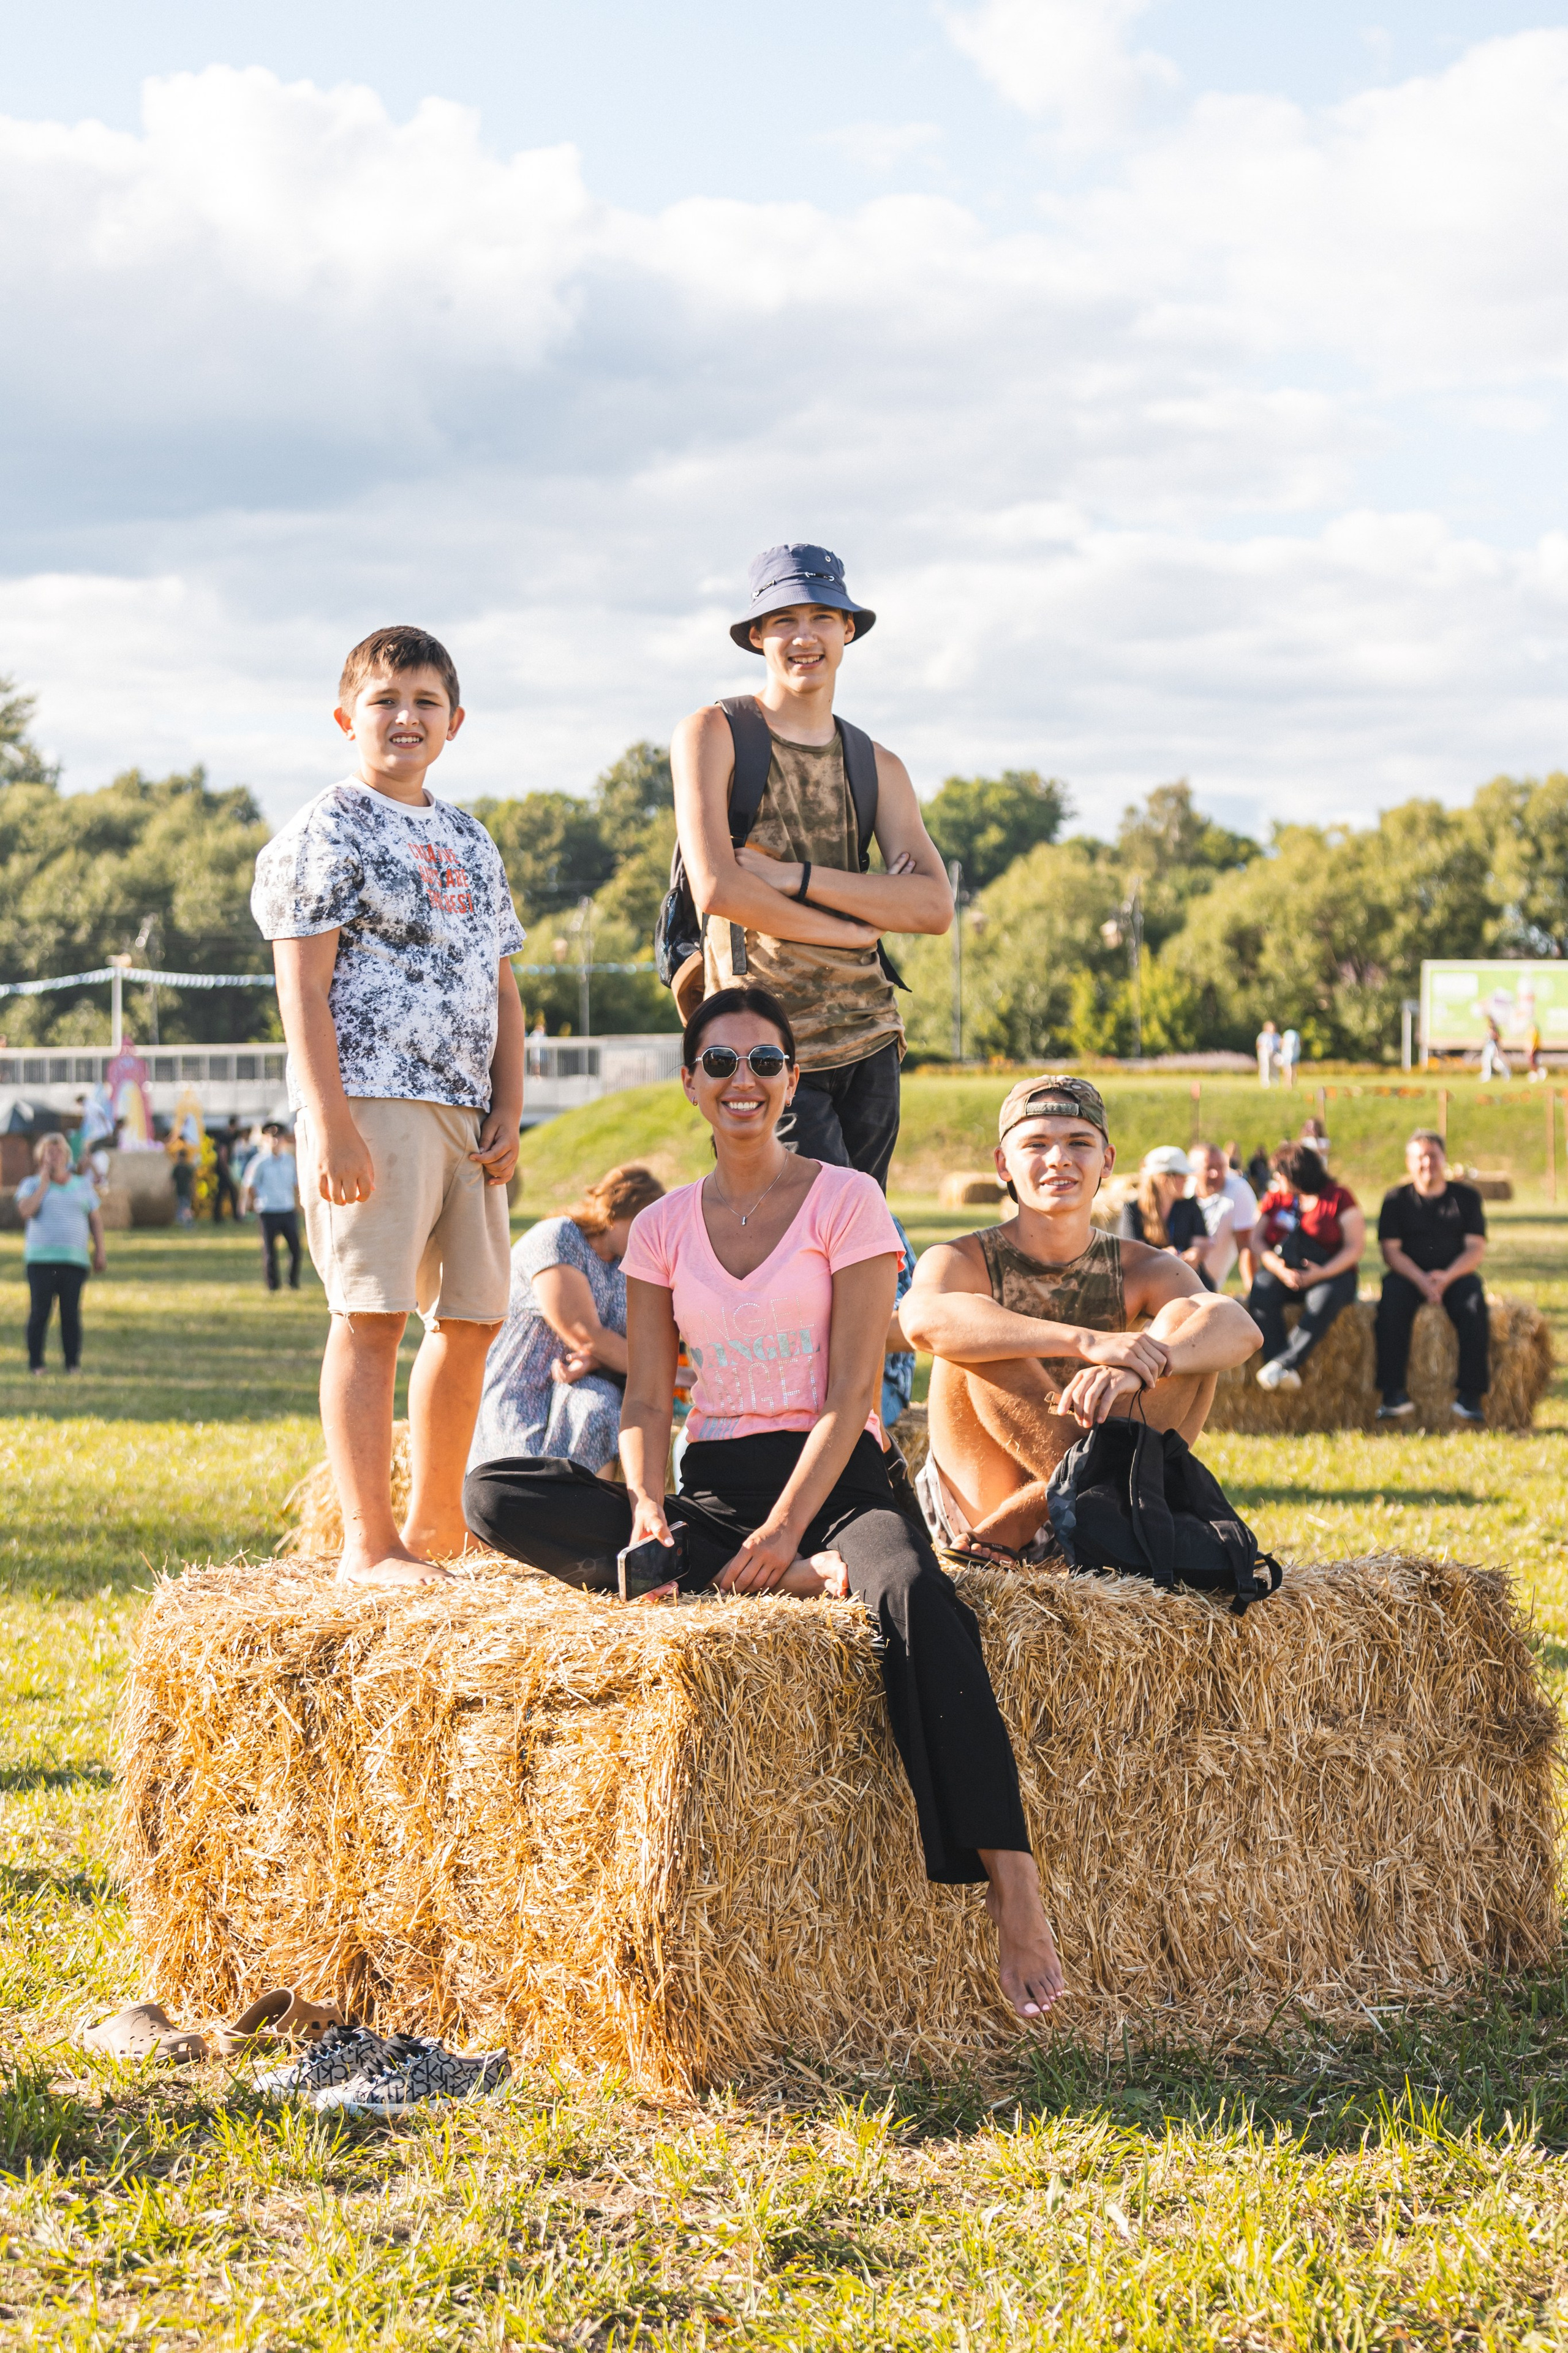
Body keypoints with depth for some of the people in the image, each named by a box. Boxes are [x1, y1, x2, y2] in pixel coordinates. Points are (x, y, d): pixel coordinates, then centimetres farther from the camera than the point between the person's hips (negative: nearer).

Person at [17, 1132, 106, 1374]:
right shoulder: (31, 1185, 9)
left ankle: (73, 1364, 3)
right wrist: (45, 1182, -6)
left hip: (74, 1262, 1)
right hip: (40, 1261, -1)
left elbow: (96, 1220, 16)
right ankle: (35, 1364, 1)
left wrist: (99, 1252, 6)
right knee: (40, 1312, -6)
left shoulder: (83, 1186, 15)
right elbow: (26, 1211, -11)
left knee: (71, 1313, -3)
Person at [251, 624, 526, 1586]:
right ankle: (368, 1542, -6)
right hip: (373, 1101, -7)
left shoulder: (473, 842, 19)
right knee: (373, 1315, -9)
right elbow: (303, 990, -9)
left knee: (472, 1316, 9)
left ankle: (436, 1524, 21)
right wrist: (333, 1127, -17)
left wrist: (508, 1112, 7)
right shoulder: (326, 833, -2)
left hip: (465, 1111, 7)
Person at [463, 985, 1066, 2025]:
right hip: (713, 1488, 4)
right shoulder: (664, 1228, 12)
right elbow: (648, 1404, 7)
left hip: (832, 1477, -4)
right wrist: (649, 1508, -15)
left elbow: (850, 1397, -8)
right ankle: (794, 1583, -25)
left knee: (916, 1598, -39)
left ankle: (1015, 1896, -42)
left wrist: (784, 1529, -21)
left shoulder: (846, 1201, 0)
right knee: (496, 1498, -20)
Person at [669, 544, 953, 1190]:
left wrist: (795, 876, -12)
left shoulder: (879, 768, 13)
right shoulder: (712, 736, -1)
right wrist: (852, 927, -6)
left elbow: (934, 907, -2)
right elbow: (717, 889, -15)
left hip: (869, 1038, 5)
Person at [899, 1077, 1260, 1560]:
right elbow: (924, 1319, -31)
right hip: (978, 1507, -2)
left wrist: (1139, 1368, -40)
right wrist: (1086, 1342, -41)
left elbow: (1240, 1329, -18)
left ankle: (1021, 1520, -28)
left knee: (1187, 1319, -16)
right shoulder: (965, 1262, -4)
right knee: (977, 1333, -22)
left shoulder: (1140, 1269, 4)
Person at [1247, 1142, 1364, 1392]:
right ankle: (1287, 1372, -40)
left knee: (1324, 1300, -38)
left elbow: (1356, 1246, -5)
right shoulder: (1274, 1198, 15)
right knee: (1260, 1295, -31)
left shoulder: (1339, 1197, 2)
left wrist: (1322, 1274, -19)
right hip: (1282, 1271, 3)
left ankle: (1283, 1363, -41)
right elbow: (1257, 1241, 6)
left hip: (1330, 1274, -3)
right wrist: (1279, 1270, -14)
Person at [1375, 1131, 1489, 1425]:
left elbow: (1476, 1249, 0)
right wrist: (1420, 1279, -20)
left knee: (1474, 1304, -33)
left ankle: (1470, 1396, -32)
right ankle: (1393, 1395, -33)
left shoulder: (1466, 1197, 7)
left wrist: (1447, 1276, -19)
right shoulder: (1396, 1200, 6)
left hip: (1455, 1275, 0)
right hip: (1410, 1275, 0)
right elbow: (1391, 1251, -2)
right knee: (1391, 1303, -34)